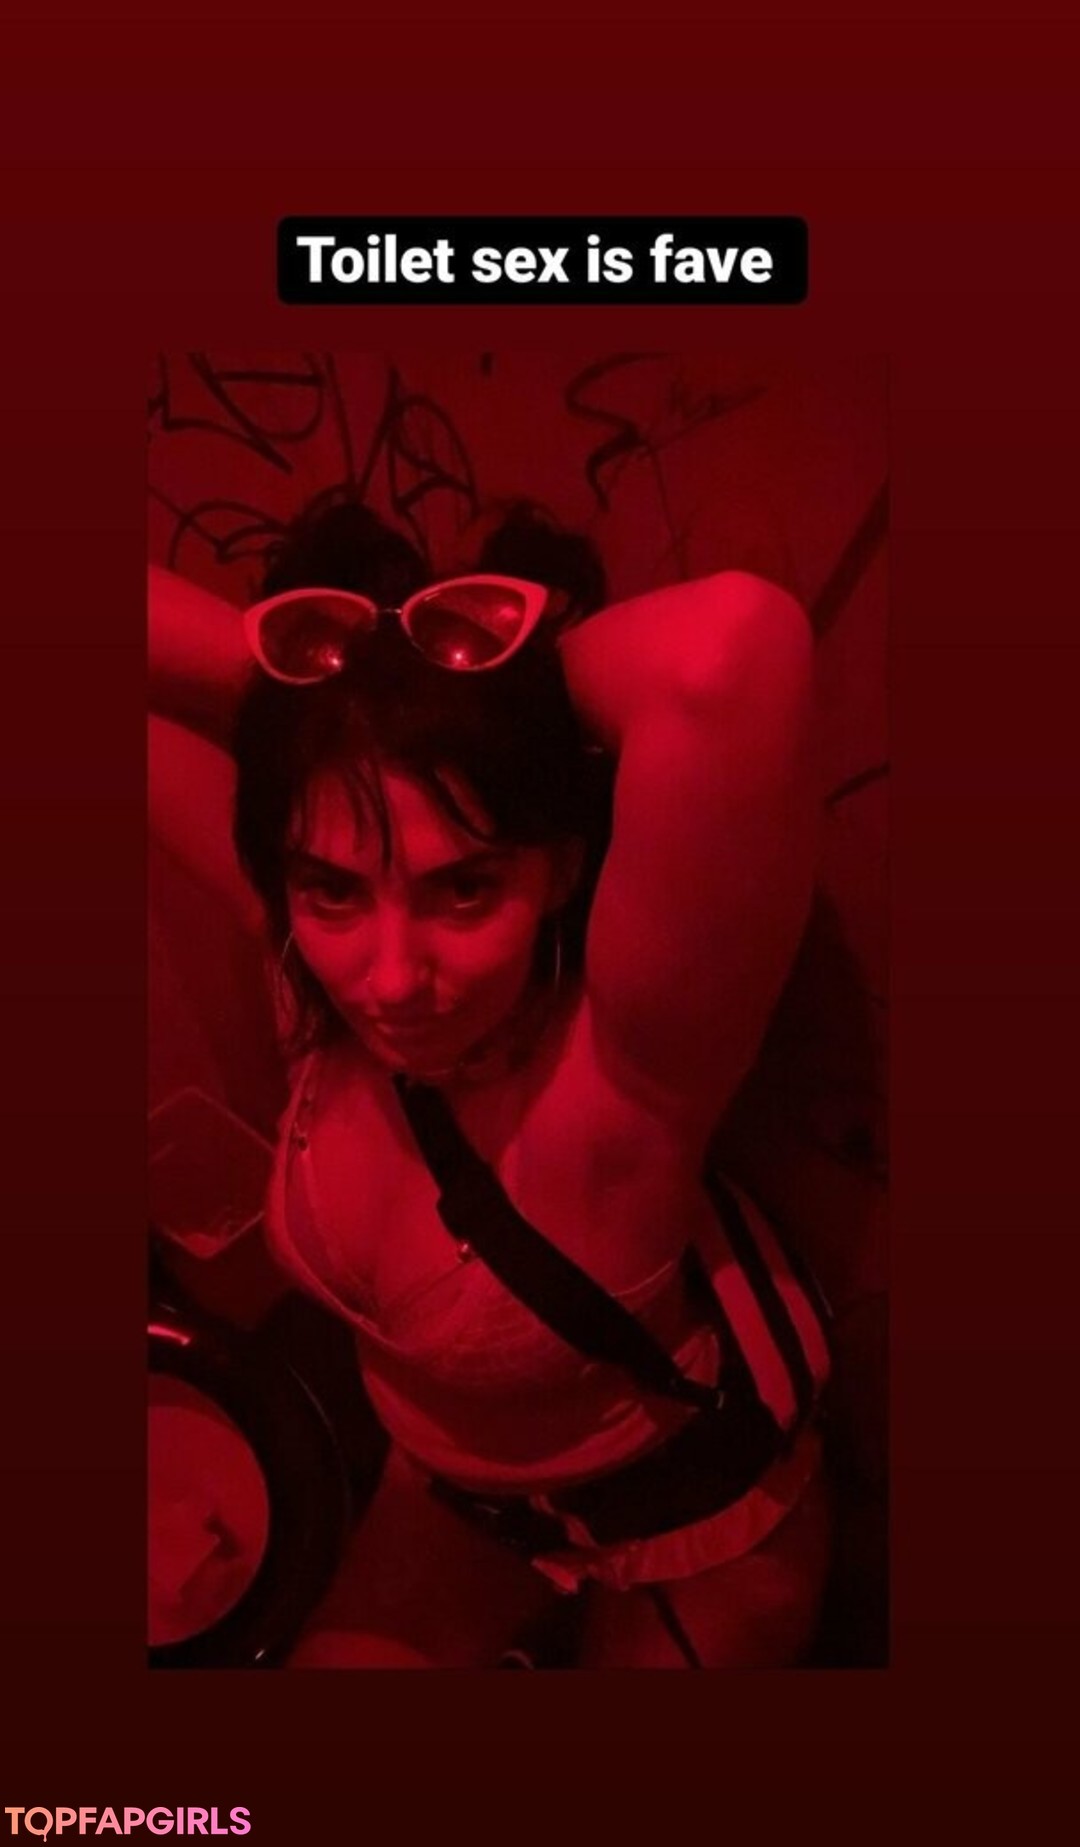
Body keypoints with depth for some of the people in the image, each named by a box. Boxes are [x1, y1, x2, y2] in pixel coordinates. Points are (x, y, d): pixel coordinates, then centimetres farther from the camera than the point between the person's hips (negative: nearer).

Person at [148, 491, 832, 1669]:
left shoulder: (621, 1071, -42)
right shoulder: (324, 966, -26)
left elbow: (729, 656, -61)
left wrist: (528, 678, -43)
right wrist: (317, 682, -33)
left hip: (693, 1521, -4)